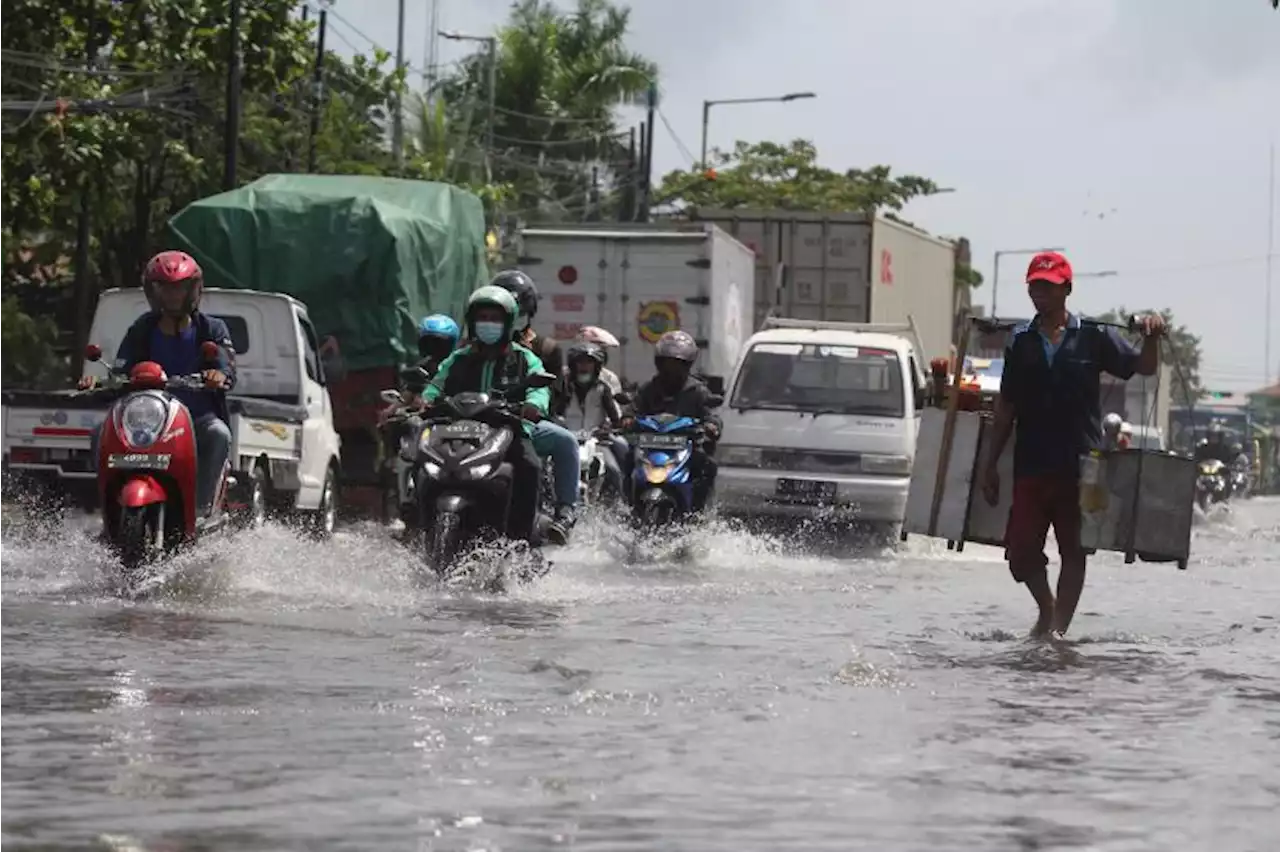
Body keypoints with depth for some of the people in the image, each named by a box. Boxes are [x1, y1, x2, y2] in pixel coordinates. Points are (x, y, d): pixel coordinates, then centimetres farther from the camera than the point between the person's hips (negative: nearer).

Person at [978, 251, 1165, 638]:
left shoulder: (1094, 336, 2)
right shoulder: (1021, 341, 8)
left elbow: (1144, 367, 3)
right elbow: (1006, 406, 12)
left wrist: (1151, 339, -19)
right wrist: (990, 463, 11)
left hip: (1080, 464, -2)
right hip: (1030, 464, 2)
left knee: (1074, 550, 2)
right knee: (1020, 552, 1)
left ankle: (1059, 626, 10)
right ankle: (1047, 609, 27)